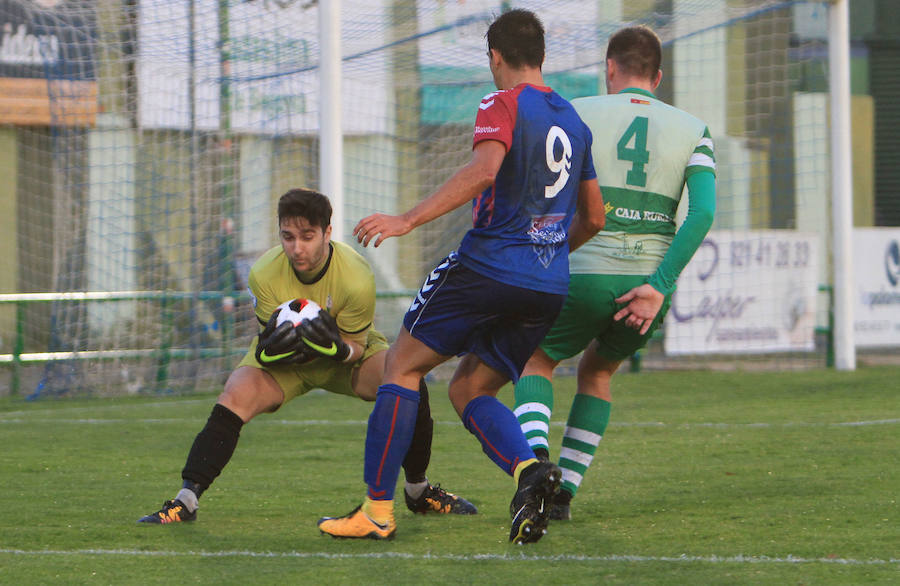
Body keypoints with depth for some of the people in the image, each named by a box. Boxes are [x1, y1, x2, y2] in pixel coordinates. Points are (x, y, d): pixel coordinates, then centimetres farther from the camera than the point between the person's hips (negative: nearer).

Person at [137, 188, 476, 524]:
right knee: (234, 399, -27)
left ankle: (418, 491, -3)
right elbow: (265, 350, -18)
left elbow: (357, 348, -20)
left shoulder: (356, 277, -30)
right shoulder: (264, 274, -25)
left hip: (349, 357, -1)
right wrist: (271, 348, -43)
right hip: (285, 361, 1)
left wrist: (337, 346, -44)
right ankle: (186, 501, -23)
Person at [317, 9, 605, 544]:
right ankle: (530, 470, -14)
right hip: (550, 287, 7)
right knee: (469, 390, 15)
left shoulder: (503, 105, -4)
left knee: (403, 364, 6)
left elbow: (484, 170, -23)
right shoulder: (573, 121, 18)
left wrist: (407, 220, -25)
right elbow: (593, 217, 23)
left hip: (489, 263, -7)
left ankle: (378, 510, 2)